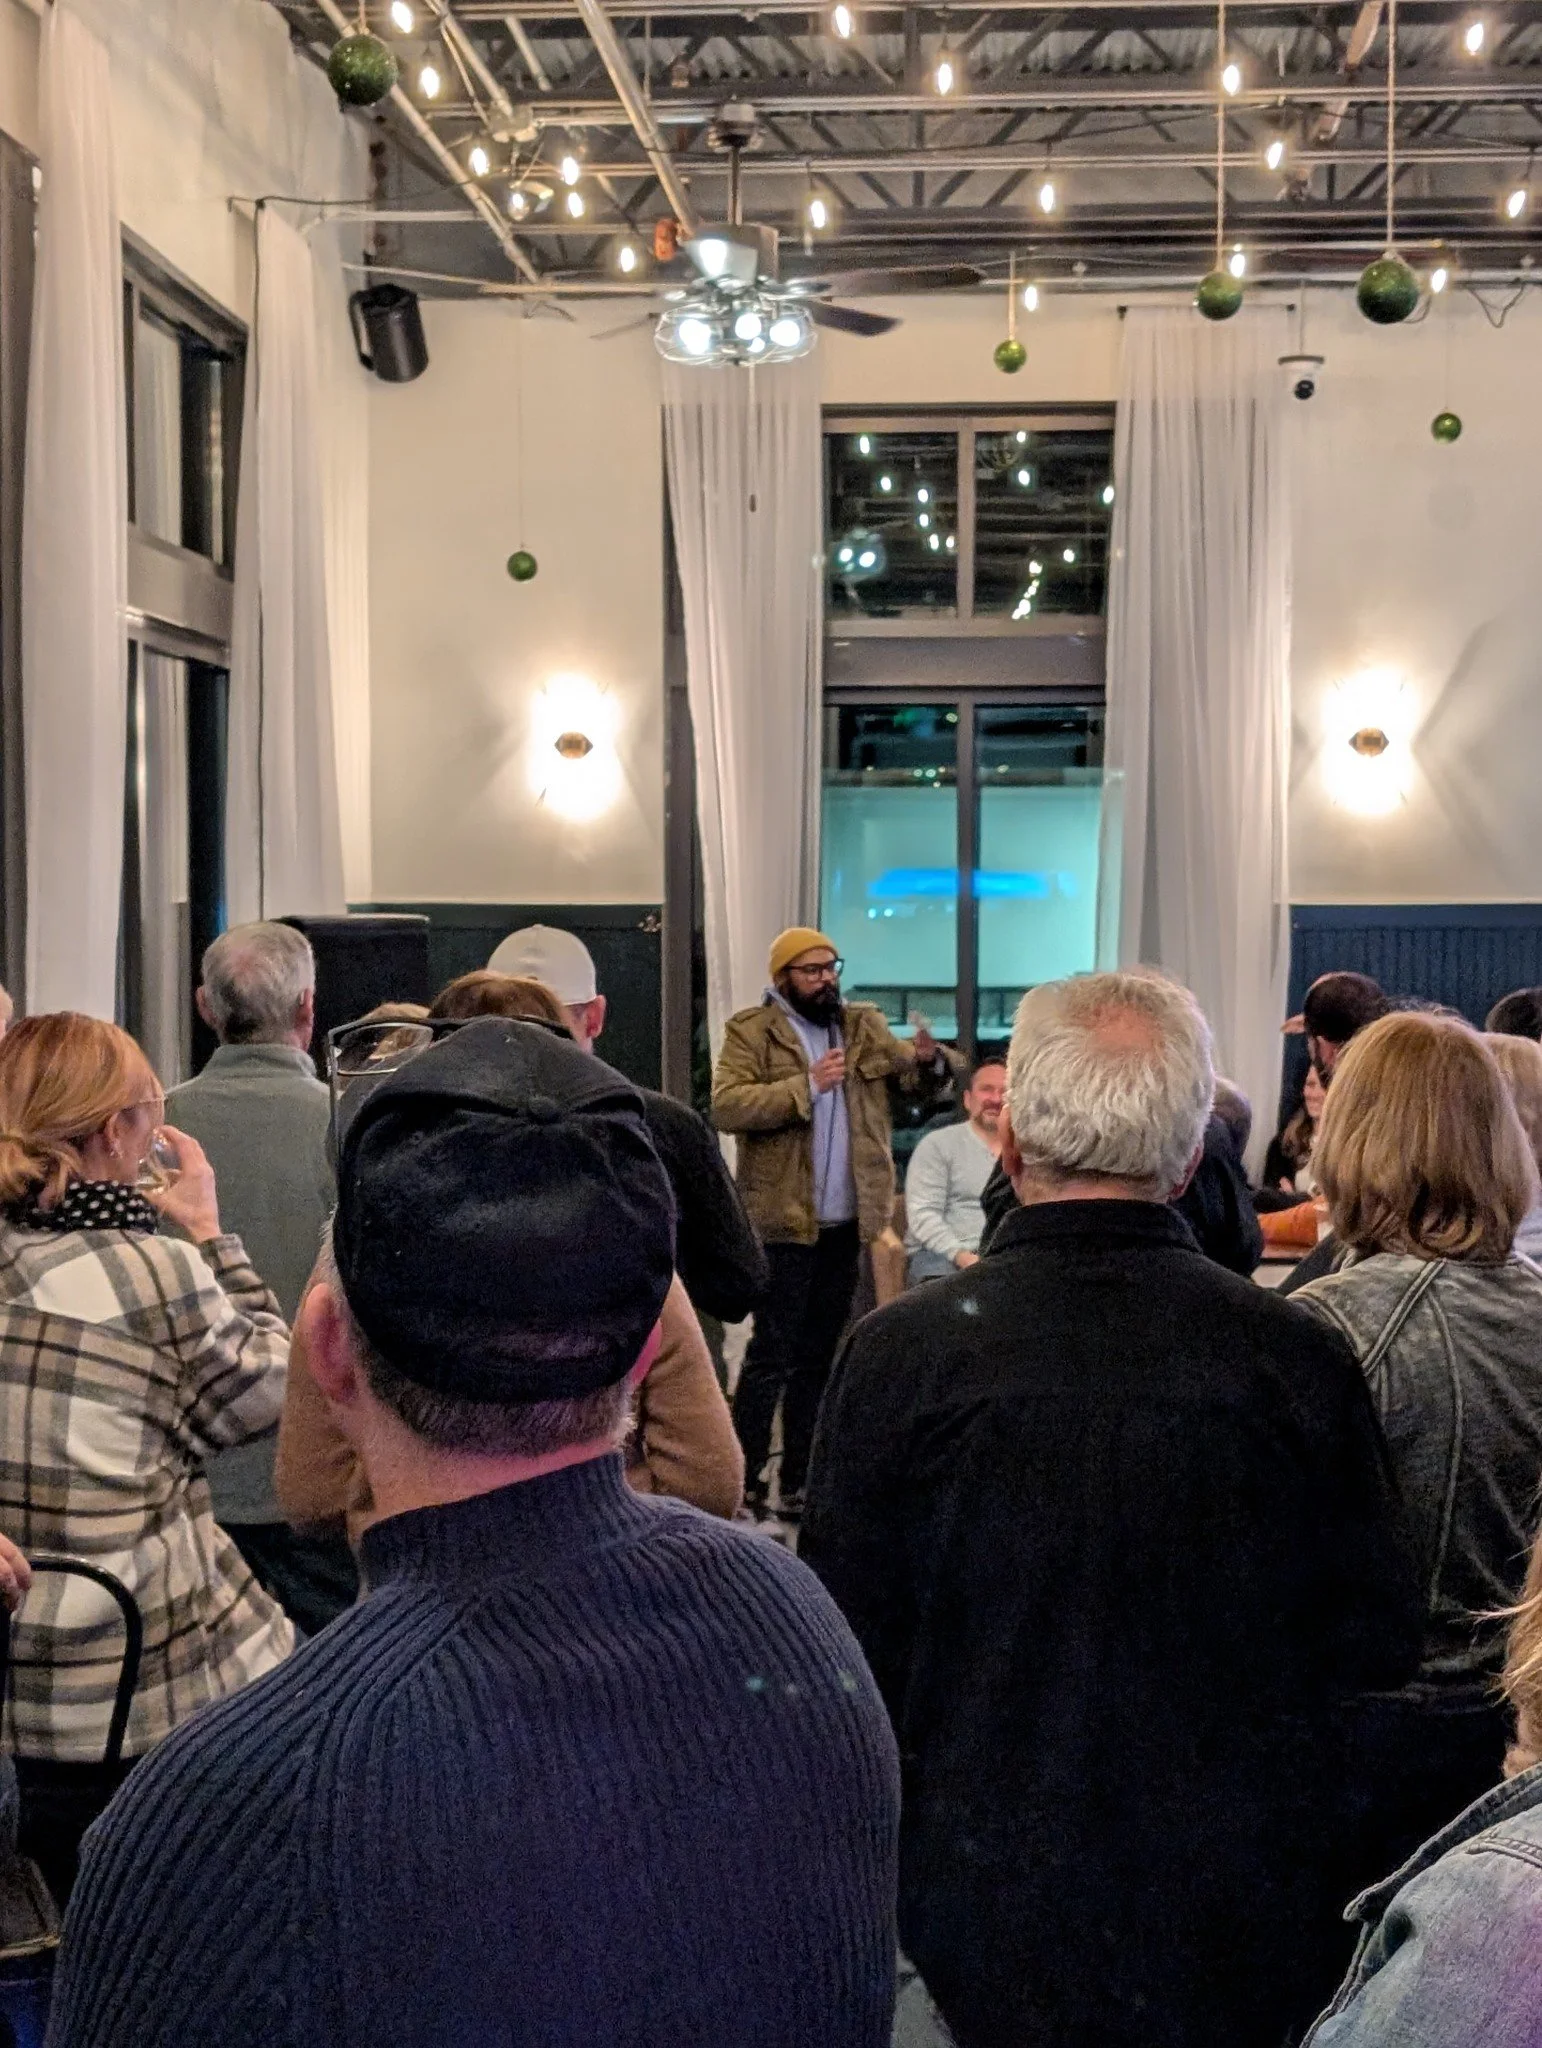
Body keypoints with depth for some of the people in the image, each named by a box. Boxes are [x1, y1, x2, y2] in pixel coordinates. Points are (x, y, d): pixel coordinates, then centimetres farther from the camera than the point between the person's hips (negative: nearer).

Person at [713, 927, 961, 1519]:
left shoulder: (864, 1025, 10)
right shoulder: (751, 1031, -6)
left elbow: (912, 1073, 3)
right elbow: (725, 1106, -18)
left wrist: (928, 1058, -20)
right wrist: (805, 1086, -24)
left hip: (845, 1221, 6)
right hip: (784, 1220, -5)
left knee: (819, 1356, 13)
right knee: (772, 1353, -4)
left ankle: (798, 1480, 22)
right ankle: (744, 1478, 3)